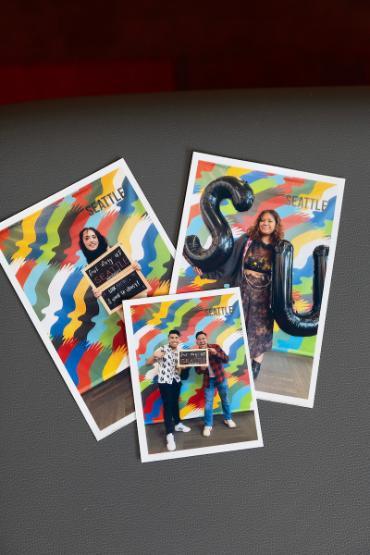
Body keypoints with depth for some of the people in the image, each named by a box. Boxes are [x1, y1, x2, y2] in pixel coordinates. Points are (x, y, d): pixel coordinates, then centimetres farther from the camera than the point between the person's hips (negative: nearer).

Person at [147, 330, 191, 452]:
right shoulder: (162, 349, -15)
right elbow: (148, 362, -19)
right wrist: (155, 356, -39)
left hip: (176, 381, 6)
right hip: (164, 382, -6)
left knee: (175, 403, 20)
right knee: (167, 406, -6)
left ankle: (178, 424, 39)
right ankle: (169, 435, -5)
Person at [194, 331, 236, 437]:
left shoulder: (215, 347, -11)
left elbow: (226, 359, -14)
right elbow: (197, 371, -2)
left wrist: (216, 353, -30)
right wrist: (201, 369, -25)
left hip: (220, 378, 0)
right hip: (208, 381, 0)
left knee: (225, 400, 15)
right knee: (208, 403, 2)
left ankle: (227, 419, 36)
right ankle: (208, 425, 16)